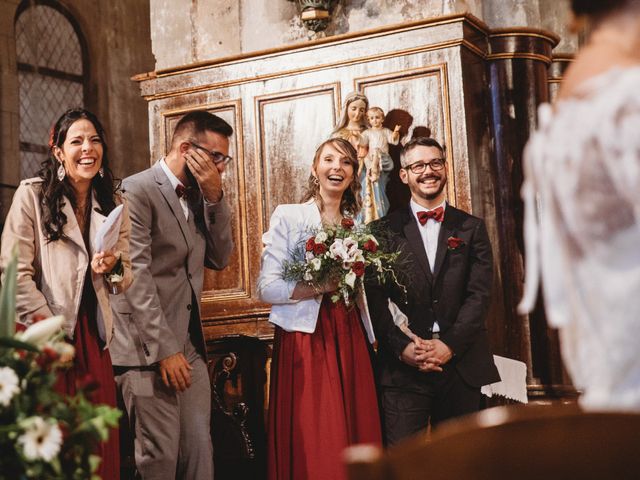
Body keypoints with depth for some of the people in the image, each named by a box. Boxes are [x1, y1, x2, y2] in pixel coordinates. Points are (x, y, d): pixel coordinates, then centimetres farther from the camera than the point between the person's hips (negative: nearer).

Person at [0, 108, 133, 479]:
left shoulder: (114, 203, 11)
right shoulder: (32, 194, -4)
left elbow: (125, 280, 12)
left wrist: (114, 266, -11)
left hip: (94, 335, 4)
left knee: (102, 443, 3)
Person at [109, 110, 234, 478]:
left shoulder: (200, 196, 16)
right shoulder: (138, 191, -9)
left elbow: (219, 259, 11)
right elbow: (136, 276, -15)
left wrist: (215, 197, -1)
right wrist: (164, 349, -17)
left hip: (191, 346, 7)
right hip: (148, 349, -7)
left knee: (200, 449, 5)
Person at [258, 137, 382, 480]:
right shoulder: (289, 216, 0)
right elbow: (267, 288, -7)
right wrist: (323, 286, -15)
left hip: (351, 339, 5)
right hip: (306, 339, -4)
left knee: (358, 434, 2)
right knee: (313, 449, -6)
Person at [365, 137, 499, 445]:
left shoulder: (471, 228, 10)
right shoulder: (384, 231, 6)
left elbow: (480, 293, 1)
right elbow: (375, 300, 0)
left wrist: (449, 345, -11)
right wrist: (402, 347, -13)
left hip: (461, 363, 2)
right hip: (403, 367, -1)